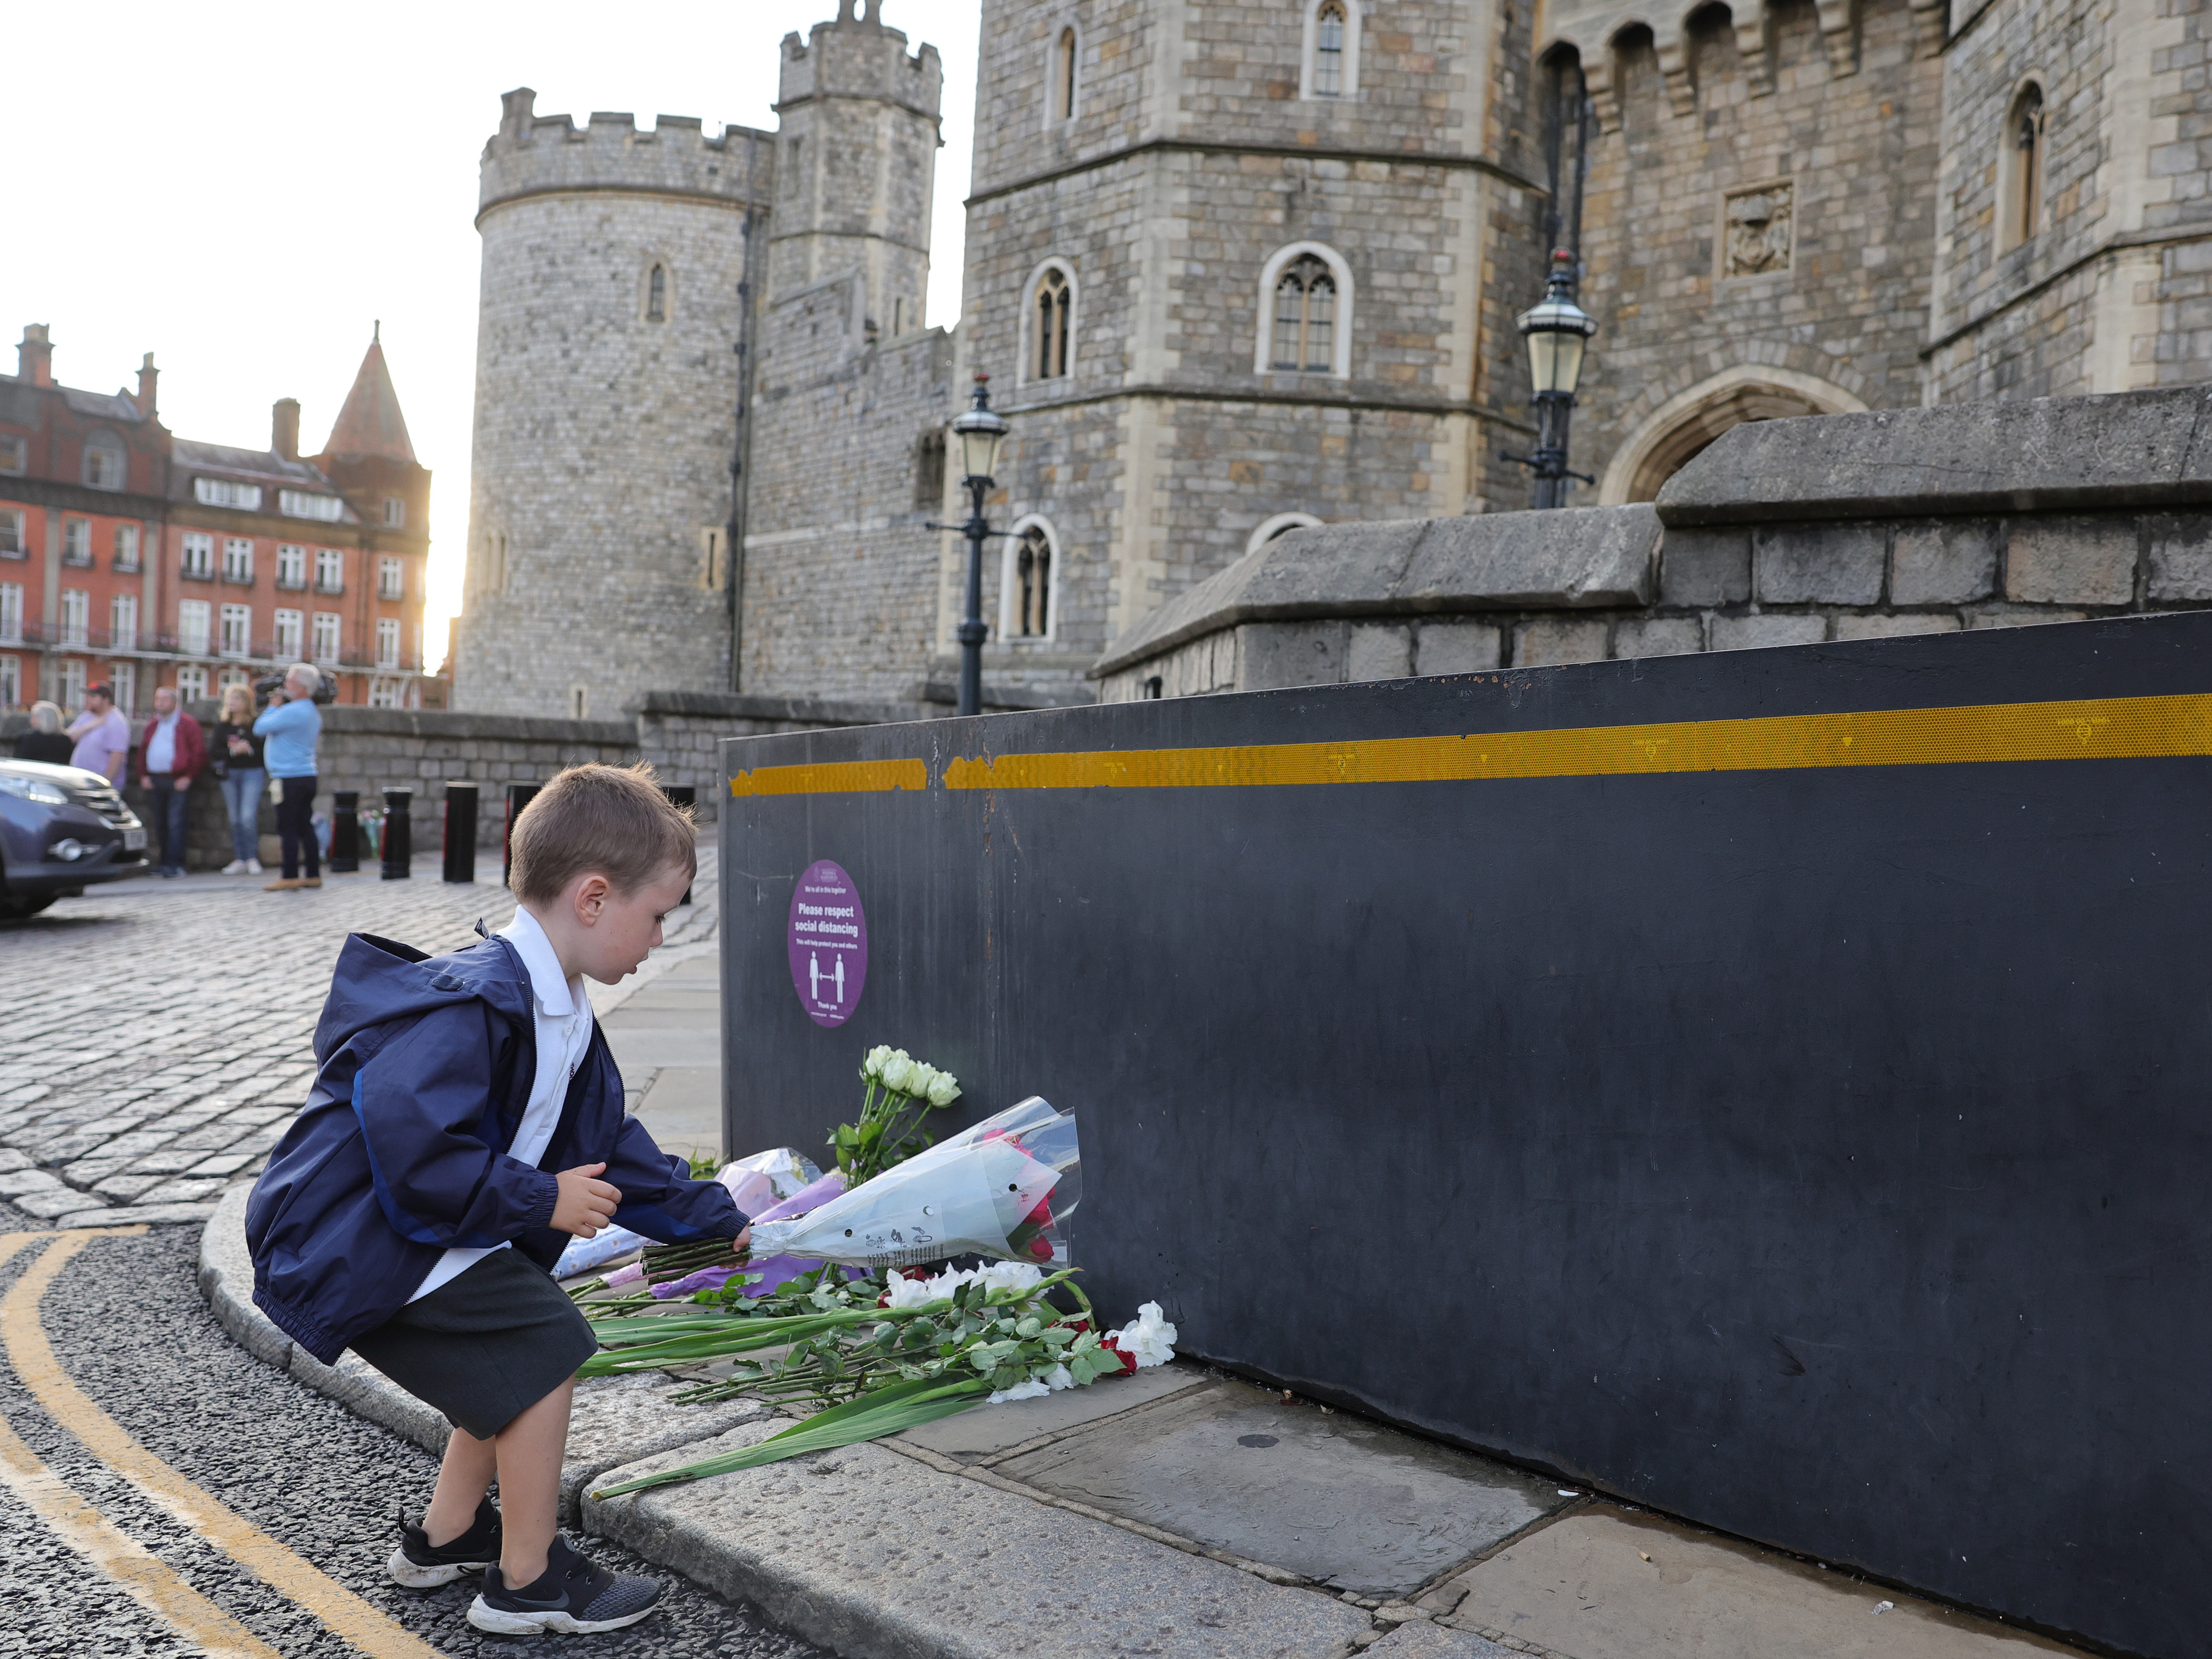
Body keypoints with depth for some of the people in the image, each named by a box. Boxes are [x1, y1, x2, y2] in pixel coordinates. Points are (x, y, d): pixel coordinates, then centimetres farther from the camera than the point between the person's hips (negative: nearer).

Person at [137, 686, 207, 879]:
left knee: (175, 824, -11)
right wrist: (143, 775, 11)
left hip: (178, 782, -7)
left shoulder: (187, 724, -2)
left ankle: (174, 864, -12)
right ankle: (164, 864, 16)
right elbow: (143, 751, 24)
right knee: (161, 825, 9)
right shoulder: (153, 725, 19)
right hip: (154, 781, 7)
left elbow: (199, 752, -6)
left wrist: (188, 777, -11)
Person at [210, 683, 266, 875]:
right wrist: (233, 751, -13)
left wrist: (249, 750, -19)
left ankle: (253, 858, -2)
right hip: (230, 773, 4)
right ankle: (240, 861, 12)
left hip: (253, 773, -4)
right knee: (235, 820, 6)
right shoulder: (222, 726, 8)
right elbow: (212, 752, 1)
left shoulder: (257, 724, -2)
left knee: (248, 817, -15)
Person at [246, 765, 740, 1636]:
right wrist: (540, 1201, -23)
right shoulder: (473, 1004, -27)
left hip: (411, 1234, 10)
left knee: (517, 1356, 15)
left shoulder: (561, 1017, 8)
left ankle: (444, 1535, 33)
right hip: (351, 1245, -10)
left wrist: (720, 1224, 15)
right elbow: (409, 1145, -33)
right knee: (541, 1345, -11)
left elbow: (611, 1145, 16)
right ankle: (528, 1582, 3)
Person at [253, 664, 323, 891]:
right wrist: (278, 706, 15)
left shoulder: (291, 711, -16)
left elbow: (260, 729, -11)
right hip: (307, 776, 9)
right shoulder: (312, 712, 15)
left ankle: (290, 877, -4)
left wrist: (273, 706, 2)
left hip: (290, 779, -9)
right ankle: (313, 875, 11)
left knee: (289, 829, -5)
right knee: (305, 828, 10)